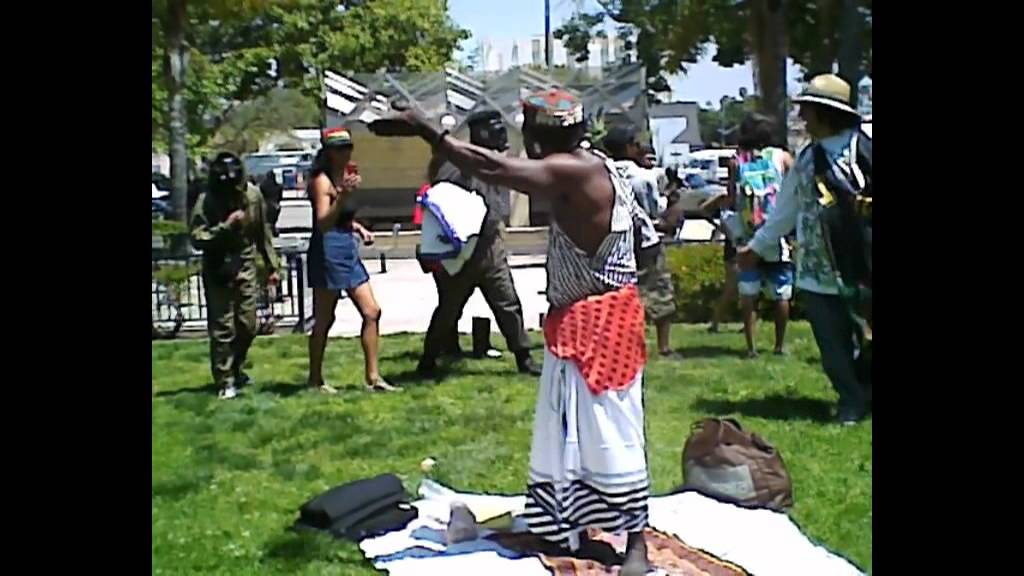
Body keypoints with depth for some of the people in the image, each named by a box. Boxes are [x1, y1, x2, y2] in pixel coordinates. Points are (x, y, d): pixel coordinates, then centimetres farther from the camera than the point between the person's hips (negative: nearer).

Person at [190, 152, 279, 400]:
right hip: (217, 271, -3)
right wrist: (225, 226, -27)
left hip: (245, 269, 4)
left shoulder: (252, 195, -4)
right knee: (222, 329, -2)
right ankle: (225, 381, 9)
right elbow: (197, 238, -17)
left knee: (248, 326, 9)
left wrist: (271, 265, 10)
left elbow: (263, 233, 7)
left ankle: (235, 369, 32)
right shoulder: (206, 201, -14)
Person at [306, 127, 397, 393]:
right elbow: (323, 222, -22)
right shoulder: (322, 180, -11)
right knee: (324, 320, 1)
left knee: (372, 312, 3)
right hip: (328, 252, -8)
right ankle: (315, 380, 13)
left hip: (348, 251, 8)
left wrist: (359, 228, 9)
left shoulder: (346, 175, 13)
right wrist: (343, 195, -34)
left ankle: (373, 376, 9)